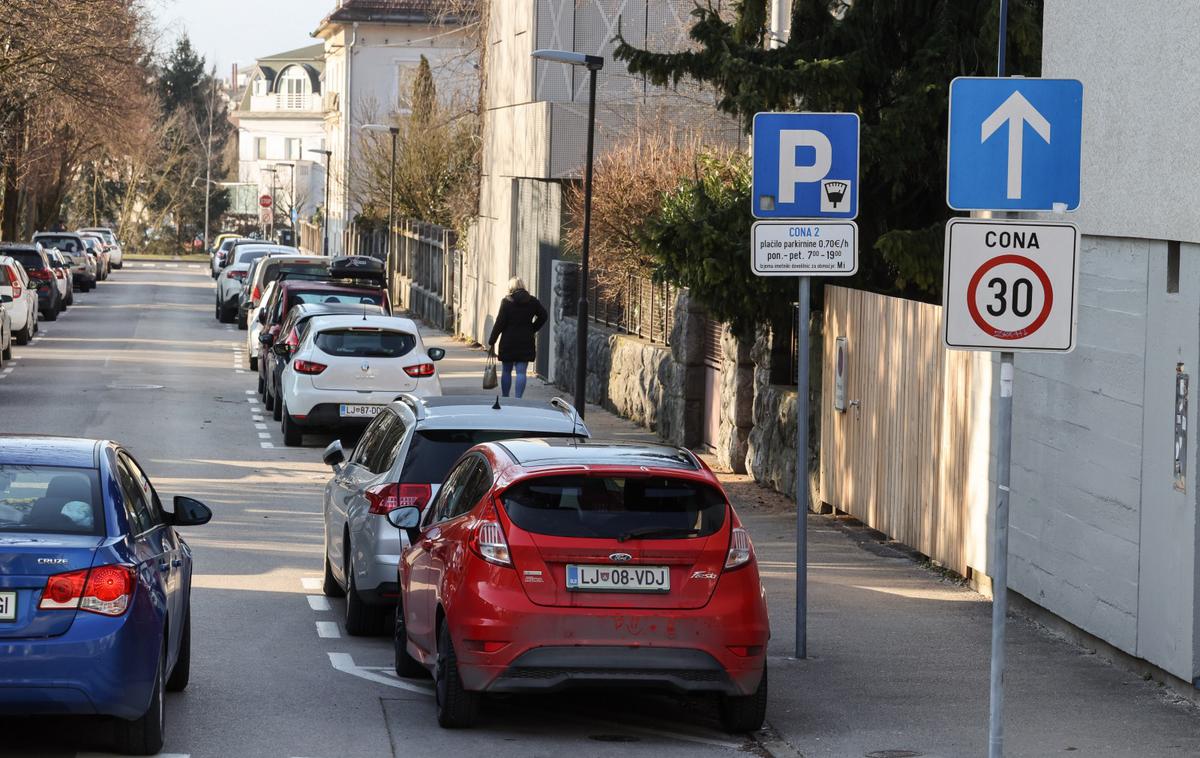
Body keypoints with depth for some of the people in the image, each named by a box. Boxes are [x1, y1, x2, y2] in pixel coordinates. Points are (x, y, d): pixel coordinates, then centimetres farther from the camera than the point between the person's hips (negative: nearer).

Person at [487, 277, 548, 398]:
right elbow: (543, 316, 6)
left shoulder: (506, 302, -8)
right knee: (521, 372, 1)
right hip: (526, 342, 2)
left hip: (508, 342, -2)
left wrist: (491, 343, -5)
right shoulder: (532, 301, 1)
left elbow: (499, 323, -9)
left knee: (506, 371, 10)